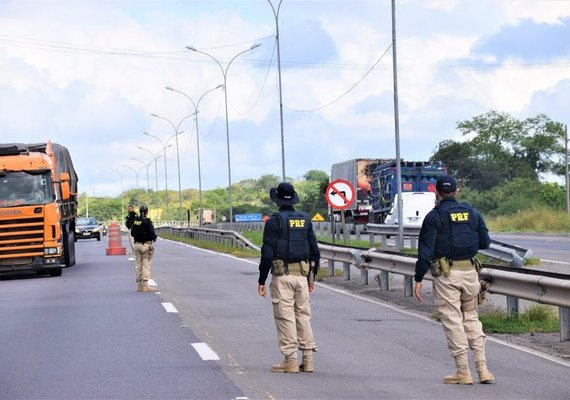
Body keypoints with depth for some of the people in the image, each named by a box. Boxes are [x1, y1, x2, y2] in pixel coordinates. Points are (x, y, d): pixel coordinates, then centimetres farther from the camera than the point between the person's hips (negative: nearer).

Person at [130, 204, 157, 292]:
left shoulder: (135, 221, 3)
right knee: (146, 265, -1)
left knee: (139, 265, 11)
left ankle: (140, 285, 13)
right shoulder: (147, 222, -15)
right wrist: (155, 237, 4)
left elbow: (132, 233, 9)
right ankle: (145, 286, -4)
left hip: (137, 244, 6)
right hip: (146, 245, -6)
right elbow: (151, 234, -17)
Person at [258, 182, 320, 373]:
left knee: (285, 317, -2)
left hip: (282, 276, -5)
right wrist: (311, 277, 20)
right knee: (303, 315, 10)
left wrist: (261, 280, -4)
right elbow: (315, 251, 12)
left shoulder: (274, 221, -6)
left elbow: (267, 253, -10)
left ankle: (290, 361, -2)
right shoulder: (305, 219, 10)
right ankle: (308, 360, 8)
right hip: (302, 275, 5)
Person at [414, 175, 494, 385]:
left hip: (446, 274, -4)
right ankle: (482, 367, 6)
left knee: (452, 320, 0)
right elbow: (485, 242, 11)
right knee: (471, 317, 15)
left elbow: (425, 250, -9)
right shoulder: (472, 212, 8)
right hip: (470, 271, 4)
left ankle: (463, 371, 0)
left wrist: (418, 279, -7)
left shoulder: (434, 216, -5)